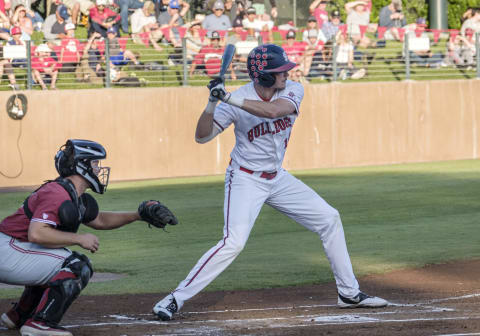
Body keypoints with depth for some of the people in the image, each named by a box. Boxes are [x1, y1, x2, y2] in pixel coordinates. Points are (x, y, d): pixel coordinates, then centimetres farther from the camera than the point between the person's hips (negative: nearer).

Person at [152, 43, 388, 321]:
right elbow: (202, 136, -19)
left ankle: (349, 293, 16)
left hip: (278, 178, 5)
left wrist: (230, 98, -41)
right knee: (234, 243, -22)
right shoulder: (236, 102, -18)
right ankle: (175, 300, -18)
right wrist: (213, 102, -35)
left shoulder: (293, 91, -11)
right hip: (245, 180, -5)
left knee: (329, 219, 4)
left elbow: (272, 110, -32)